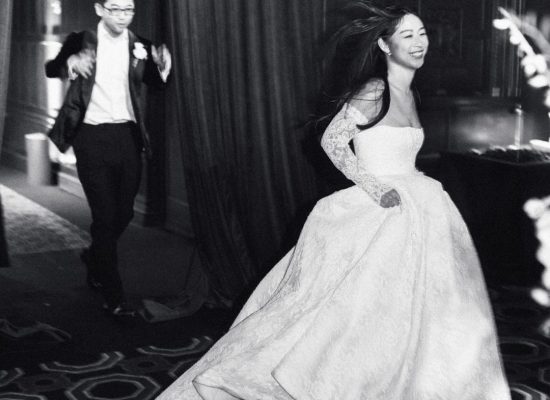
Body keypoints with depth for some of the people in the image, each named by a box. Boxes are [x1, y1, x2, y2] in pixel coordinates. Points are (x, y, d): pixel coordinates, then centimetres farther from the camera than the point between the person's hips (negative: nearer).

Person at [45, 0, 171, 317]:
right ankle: (114, 297, 4)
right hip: (92, 136, -3)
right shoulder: (83, 41, -1)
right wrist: (69, 62, -25)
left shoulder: (139, 47, 5)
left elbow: (156, 83, 7)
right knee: (105, 216, -3)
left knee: (124, 213, 10)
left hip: (128, 136, 3)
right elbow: (51, 70, -3)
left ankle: (95, 257, 42)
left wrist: (163, 67, -16)